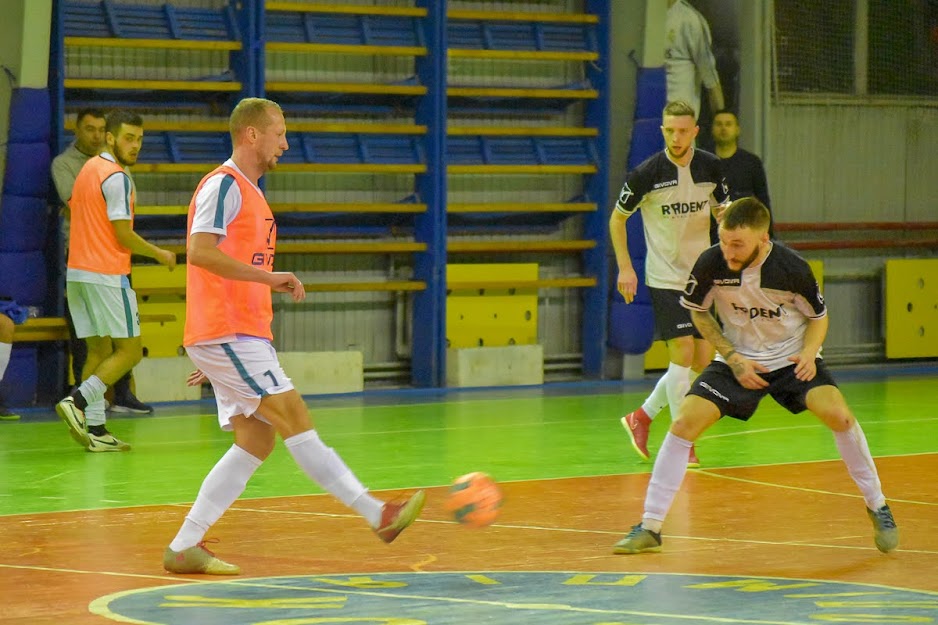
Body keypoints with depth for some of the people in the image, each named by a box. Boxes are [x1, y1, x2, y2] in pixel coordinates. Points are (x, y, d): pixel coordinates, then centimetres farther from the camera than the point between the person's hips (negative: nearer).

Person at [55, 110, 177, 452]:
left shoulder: (88, 168, 15)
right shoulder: (116, 177, -13)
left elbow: (71, 210, 23)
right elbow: (124, 235, -15)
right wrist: (159, 254, -1)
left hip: (77, 271, 9)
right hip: (106, 275, -9)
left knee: (100, 350, 10)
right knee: (130, 350, -3)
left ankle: (95, 429, 4)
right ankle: (78, 402, -16)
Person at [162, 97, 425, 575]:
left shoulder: (247, 192, 23)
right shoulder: (224, 185, -8)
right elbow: (199, 252, -23)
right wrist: (269, 277, -22)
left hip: (242, 338, 10)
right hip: (226, 335, -10)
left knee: (257, 440, 6)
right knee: (294, 418, -12)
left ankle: (184, 548, 6)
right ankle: (378, 515, -17)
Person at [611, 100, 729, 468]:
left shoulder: (710, 167, -1)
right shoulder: (647, 174, -12)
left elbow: (721, 211, 15)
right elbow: (617, 218, 1)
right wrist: (625, 268, -6)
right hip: (665, 276, -5)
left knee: (702, 362, 5)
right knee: (683, 351, -15)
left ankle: (642, 417, 22)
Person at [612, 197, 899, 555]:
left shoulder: (792, 268, -23)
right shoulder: (711, 264, -20)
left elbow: (818, 316, -4)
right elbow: (698, 311, 1)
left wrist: (809, 352, -24)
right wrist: (733, 359, -8)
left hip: (791, 358, -1)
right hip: (738, 360, 1)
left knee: (838, 414, -25)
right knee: (684, 423, -15)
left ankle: (877, 507, -3)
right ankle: (650, 528, -5)